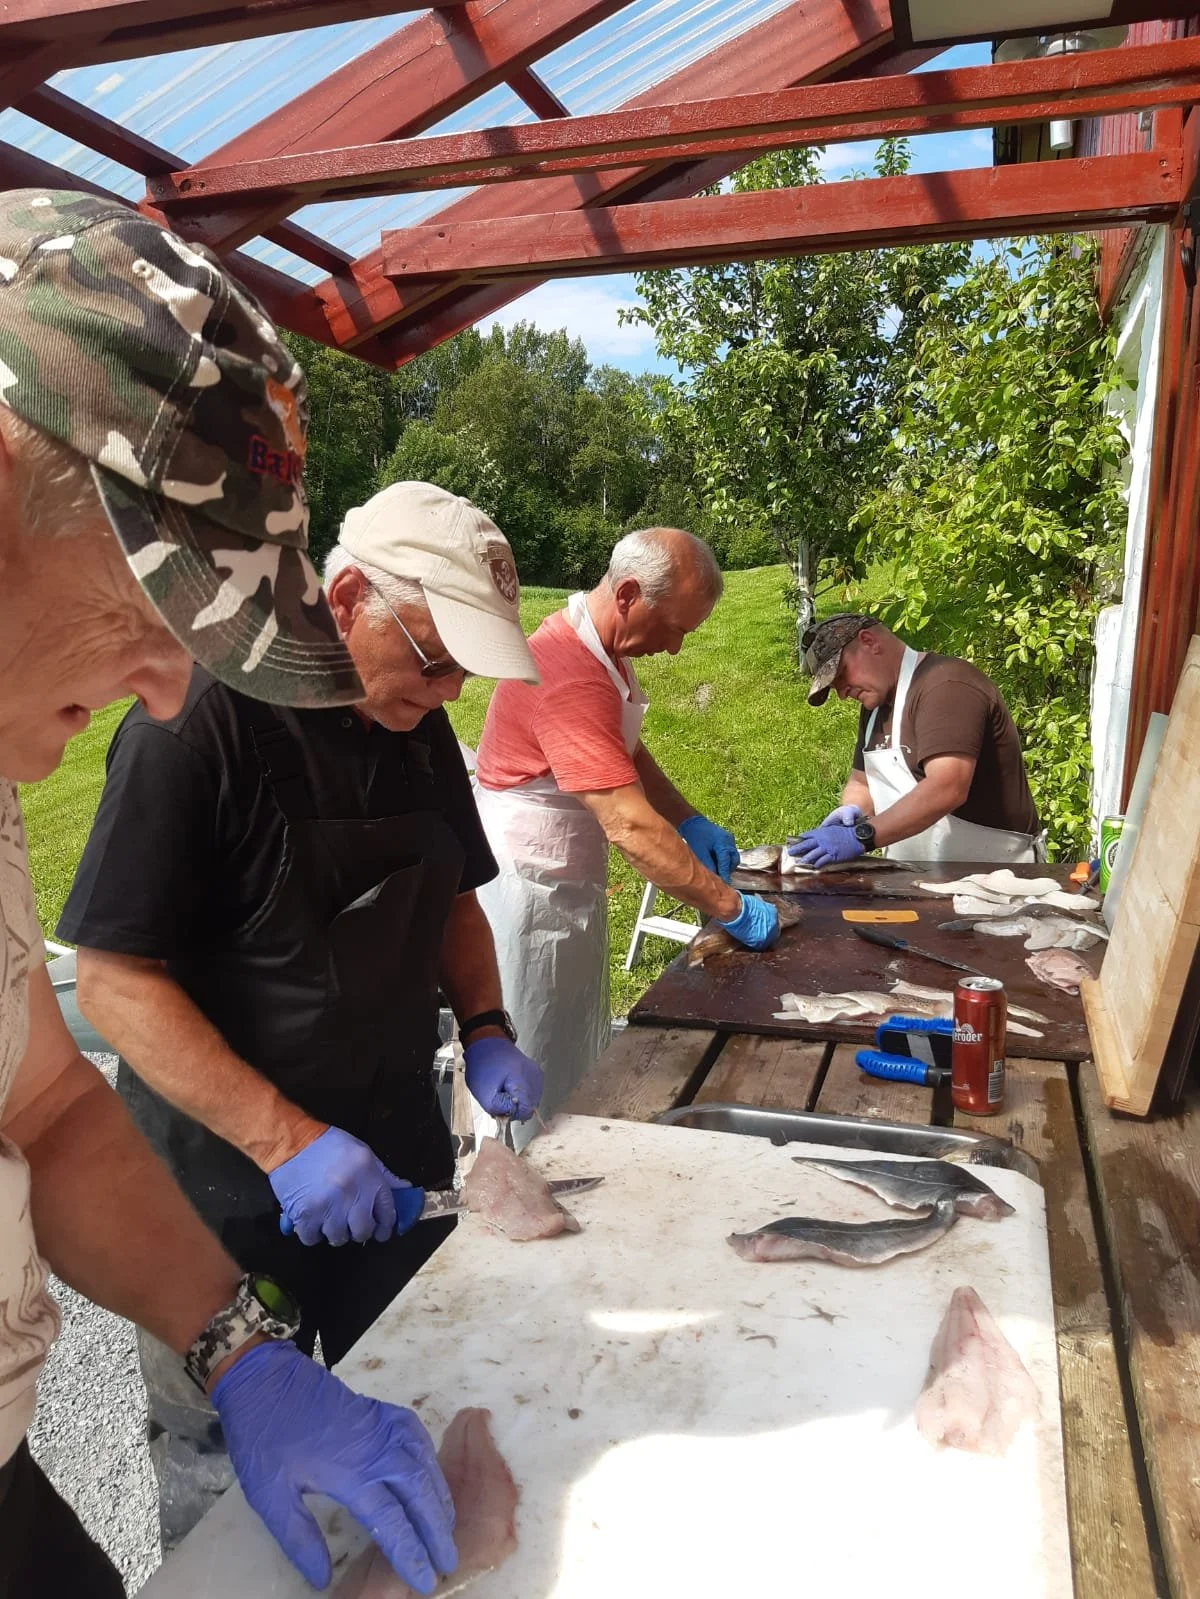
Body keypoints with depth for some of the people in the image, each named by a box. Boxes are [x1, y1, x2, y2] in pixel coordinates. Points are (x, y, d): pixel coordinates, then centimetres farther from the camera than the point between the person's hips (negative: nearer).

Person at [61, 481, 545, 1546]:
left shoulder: (420, 728, 1)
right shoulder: (200, 724, -20)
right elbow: (115, 982, -20)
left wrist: (486, 1029, -3)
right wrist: (285, 1141, -25)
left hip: (400, 1159, 6)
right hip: (232, 1189, -6)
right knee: (227, 1481, 14)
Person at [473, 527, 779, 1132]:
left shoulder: (602, 649, 4)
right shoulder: (567, 673, -29)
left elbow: (627, 753, 18)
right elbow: (630, 827, -33)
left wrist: (690, 821, 2)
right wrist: (732, 908, -25)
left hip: (572, 881, 10)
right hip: (529, 891, -10)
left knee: (585, 1062, 20)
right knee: (538, 1083, 5)